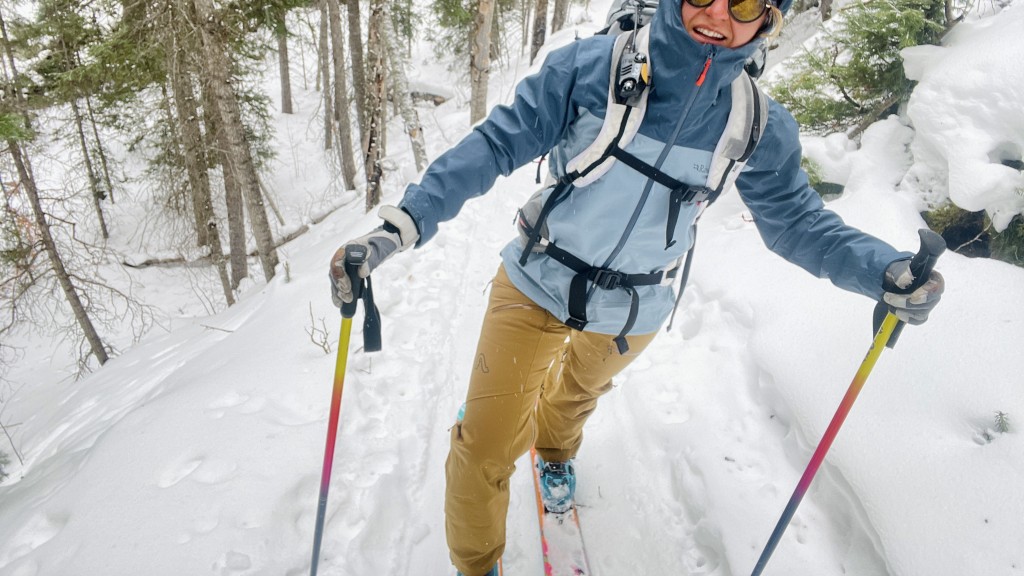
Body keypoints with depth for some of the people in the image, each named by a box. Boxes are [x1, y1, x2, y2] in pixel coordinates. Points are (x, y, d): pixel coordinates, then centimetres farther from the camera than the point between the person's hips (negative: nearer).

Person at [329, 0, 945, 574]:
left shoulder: (759, 127, -11)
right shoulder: (591, 66, -21)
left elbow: (796, 221, -2)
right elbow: (498, 143, -19)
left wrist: (886, 272, -18)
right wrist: (407, 219, -30)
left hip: (633, 314, 3)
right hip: (538, 284, -2)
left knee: (580, 387, 32)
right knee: (488, 446, 0)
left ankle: (555, 450, 70)